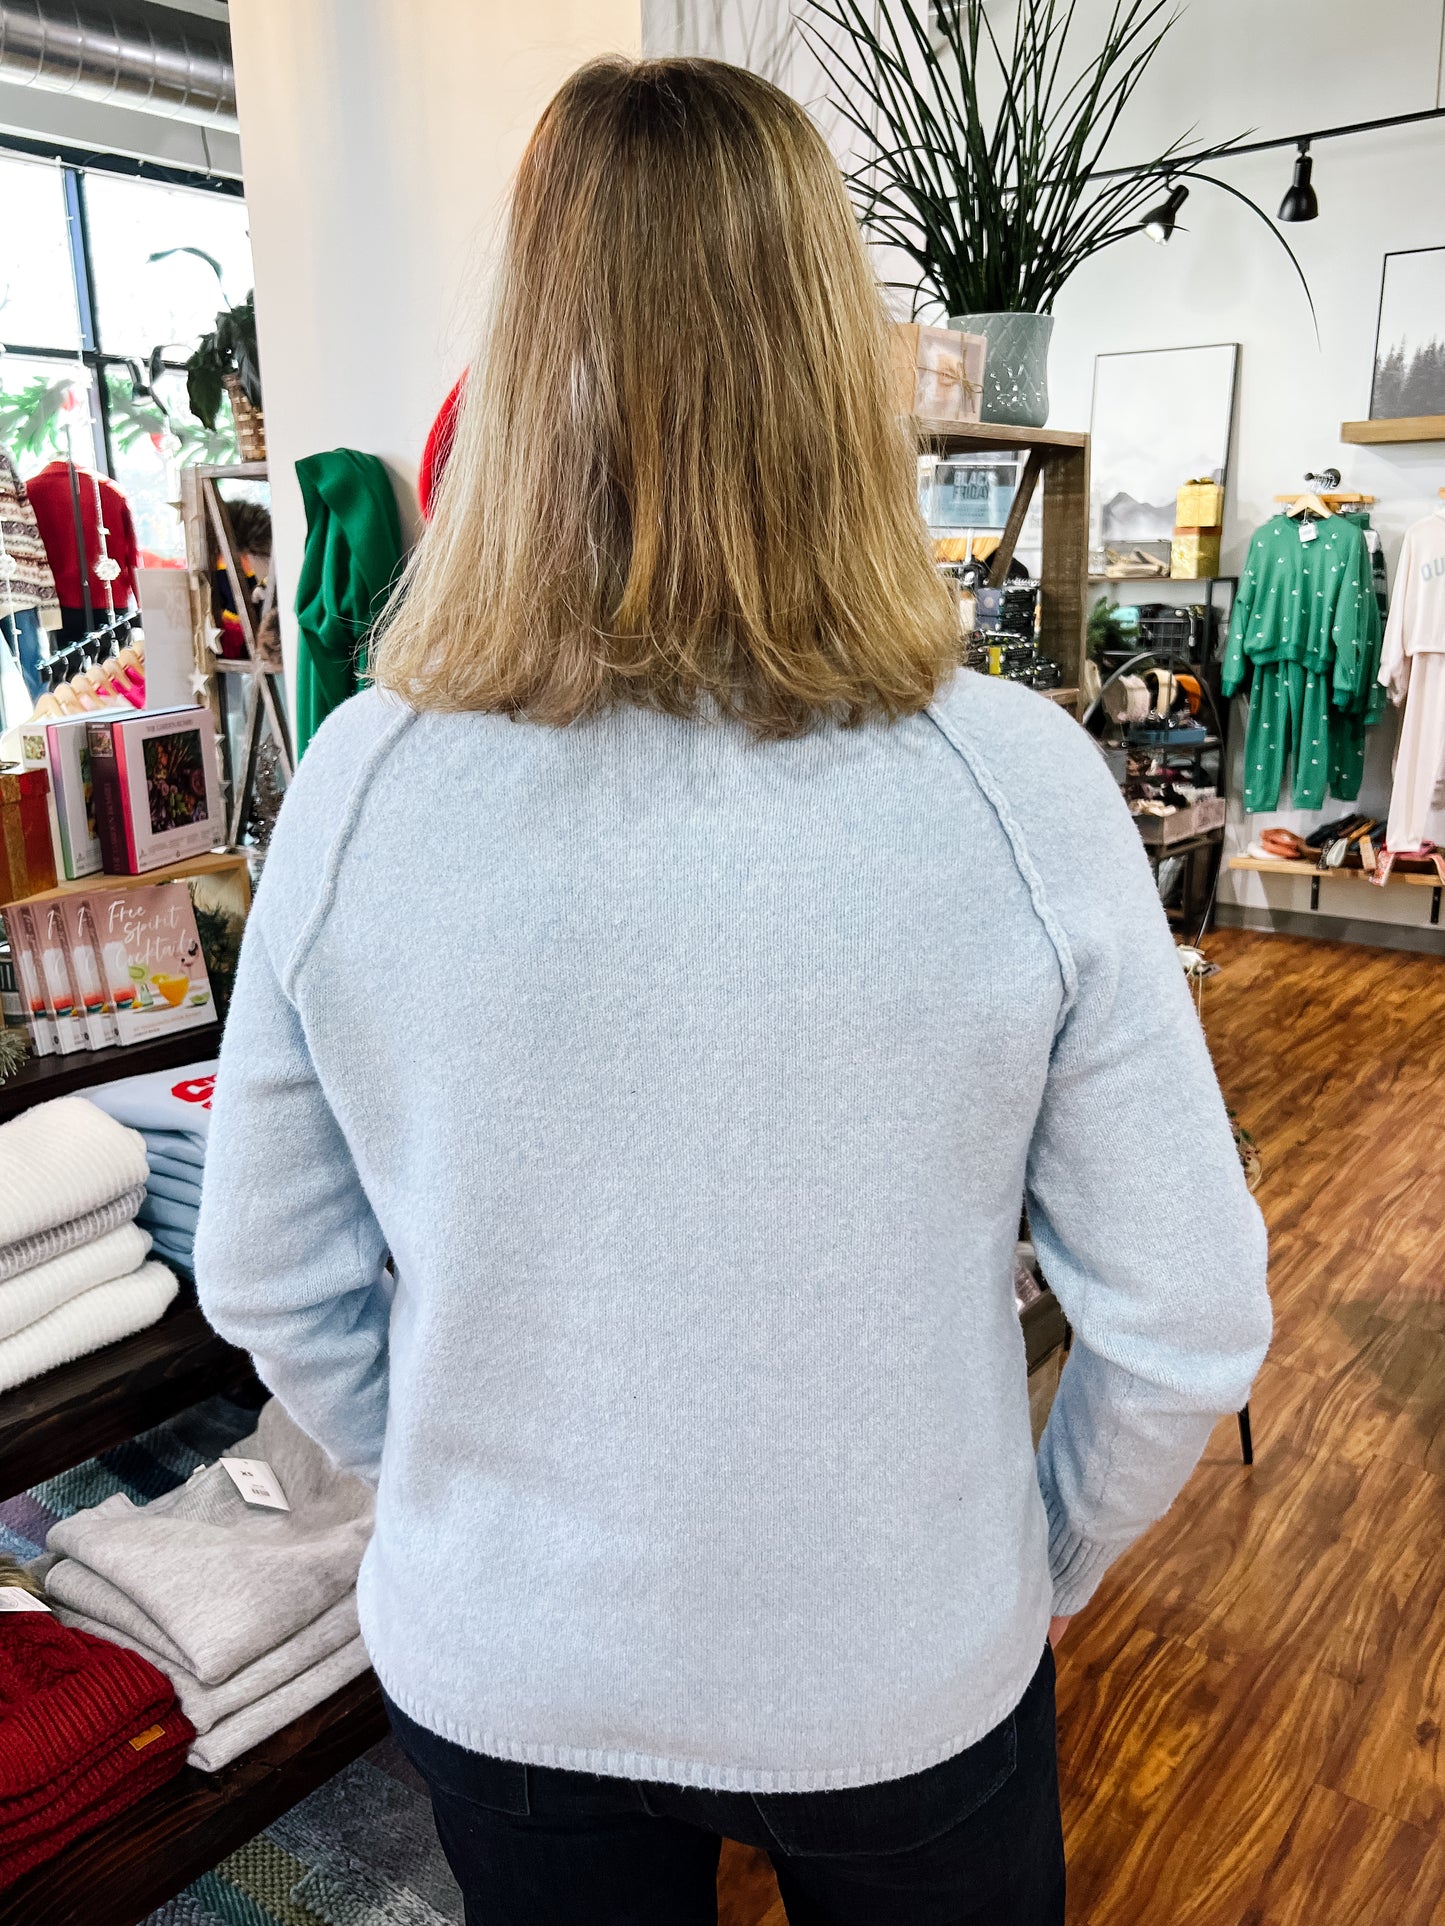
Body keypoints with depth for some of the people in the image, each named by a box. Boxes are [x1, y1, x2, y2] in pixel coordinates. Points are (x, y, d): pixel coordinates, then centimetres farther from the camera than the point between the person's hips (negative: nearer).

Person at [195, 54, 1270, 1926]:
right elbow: (1186, 1325, -15)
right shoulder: (1017, 781, -23)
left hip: (495, 1674, 2)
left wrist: (456, 1501, 11)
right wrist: (1044, 1561, 5)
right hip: (904, 1688, 0)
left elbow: (271, 1288, -6)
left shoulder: (361, 778, -18)